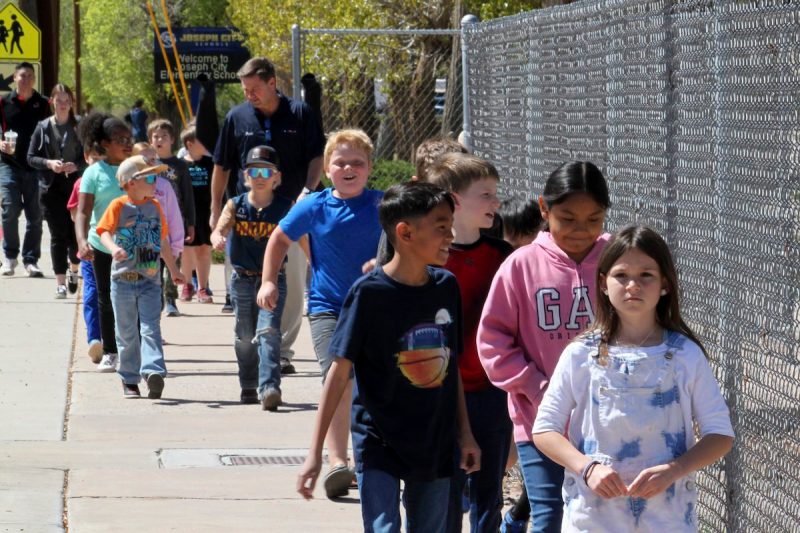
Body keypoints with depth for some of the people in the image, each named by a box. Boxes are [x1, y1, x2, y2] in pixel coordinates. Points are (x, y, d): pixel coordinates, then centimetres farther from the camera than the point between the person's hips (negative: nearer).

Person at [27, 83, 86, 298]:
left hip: (76, 185, 0)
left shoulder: (80, 127, 2)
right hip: (51, 187, 0)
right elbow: (31, 157, 5)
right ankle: (60, 282, 1)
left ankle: (74, 269, 28)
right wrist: (49, 163, -12)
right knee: (58, 234, -3)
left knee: (76, 232, -1)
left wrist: (77, 166, -13)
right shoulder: (43, 128, 4)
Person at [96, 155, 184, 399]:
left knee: (150, 328, -12)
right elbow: (104, 231, -14)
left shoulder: (154, 206, 11)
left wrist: (173, 269, 26)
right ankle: (129, 380, 14)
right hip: (123, 279, -3)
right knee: (127, 333, 6)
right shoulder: (119, 205, -3)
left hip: (150, 280, 3)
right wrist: (114, 248, -35)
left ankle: (153, 371, -25)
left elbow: (162, 241, 21)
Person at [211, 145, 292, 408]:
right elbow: (221, 228, -15)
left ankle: (269, 387, -26)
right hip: (242, 279, 3)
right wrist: (218, 238, -37)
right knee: (245, 336, 14)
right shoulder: (236, 205, -1)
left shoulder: (285, 208, -4)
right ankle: (248, 386, 30)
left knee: (268, 332, -18)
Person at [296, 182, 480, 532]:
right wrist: (315, 452, -13)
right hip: (379, 441, -5)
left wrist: (465, 434, 15)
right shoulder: (370, 293, -13)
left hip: (435, 444, 5)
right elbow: (340, 372, -11)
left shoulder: (446, 287, 3)